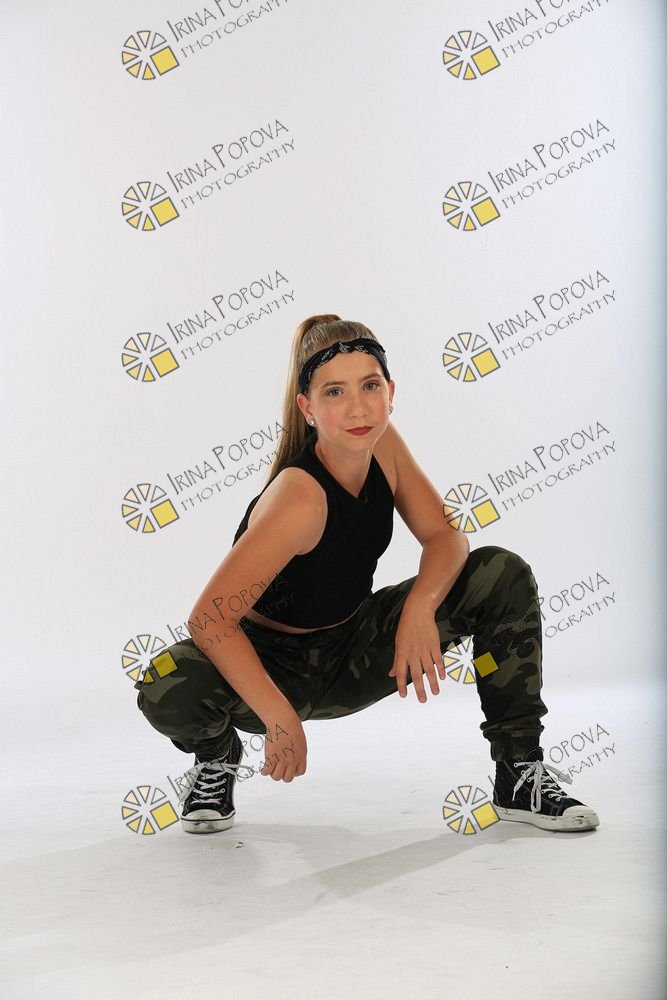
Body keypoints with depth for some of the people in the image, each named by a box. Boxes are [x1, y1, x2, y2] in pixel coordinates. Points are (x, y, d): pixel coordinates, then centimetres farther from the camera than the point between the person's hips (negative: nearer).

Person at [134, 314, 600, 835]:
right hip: (278, 663, -6)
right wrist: (280, 719, -33)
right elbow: (209, 618, -32)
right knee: (167, 693, -36)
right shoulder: (301, 500, -31)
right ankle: (219, 758, 3)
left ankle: (521, 774, 0)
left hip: (358, 655, 6)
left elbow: (445, 535, -7)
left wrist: (420, 606, -27)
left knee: (503, 575, -10)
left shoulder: (383, 444, -11)